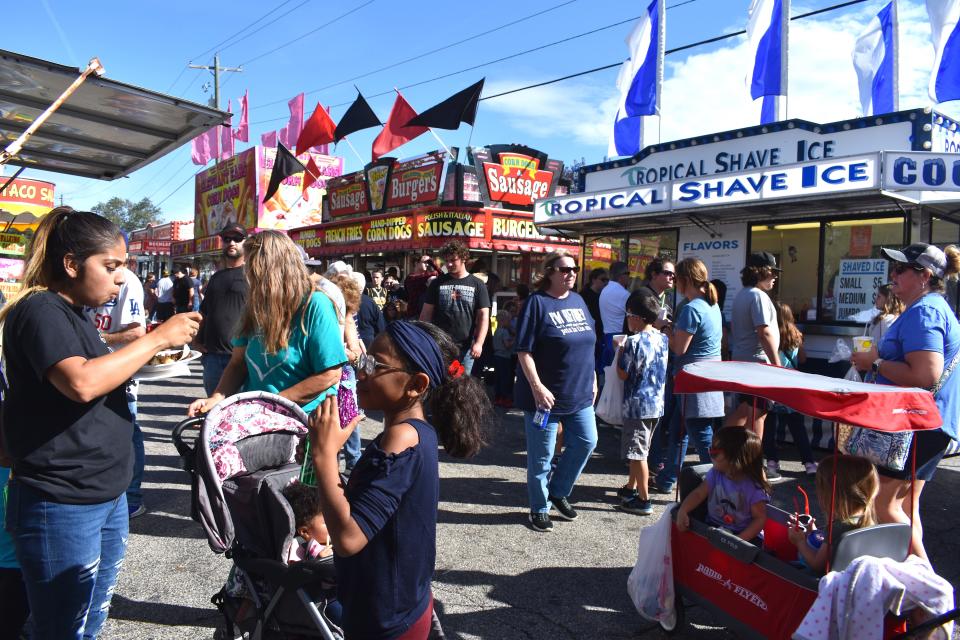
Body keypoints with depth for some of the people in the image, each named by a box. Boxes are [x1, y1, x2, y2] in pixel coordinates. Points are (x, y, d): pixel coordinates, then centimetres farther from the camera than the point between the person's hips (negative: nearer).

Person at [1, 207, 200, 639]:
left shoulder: (74, 313, 14)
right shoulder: (39, 310, -15)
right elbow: (81, 383, -29)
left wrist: (148, 354, 3)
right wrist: (156, 338, -22)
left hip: (107, 496, 9)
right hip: (62, 505, -9)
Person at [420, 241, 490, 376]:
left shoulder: (477, 285, 3)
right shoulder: (437, 283, 6)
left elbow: (483, 316, 0)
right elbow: (426, 314, 7)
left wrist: (479, 343, -10)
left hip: (465, 348, 0)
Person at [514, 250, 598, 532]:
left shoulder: (578, 301, 9)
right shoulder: (537, 302, -12)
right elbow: (523, 350, -16)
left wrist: (593, 379, 14)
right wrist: (537, 387, -22)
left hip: (579, 393, 7)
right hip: (545, 395, -7)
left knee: (586, 442, 11)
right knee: (541, 455, 5)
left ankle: (558, 492, 31)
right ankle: (540, 508, 24)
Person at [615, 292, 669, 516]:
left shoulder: (634, 341, -19)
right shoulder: (663, 339, 3)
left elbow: (623, 374, -15)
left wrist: (620, 352, -1)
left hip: (637, 404, -8)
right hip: (657, 403, 8)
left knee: (637, 453, 2)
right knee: (638, 451, 22)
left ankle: (643, 500, 9)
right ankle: (631, 487, 36)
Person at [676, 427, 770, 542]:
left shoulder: (754, 488, -15)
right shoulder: (714, 475, -2)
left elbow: (760, 518, -12)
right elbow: (698, 494, -3)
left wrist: (740, 539, -23)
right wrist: (682, 511, -20)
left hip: (743, 534, -3)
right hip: (712, 529, 3)